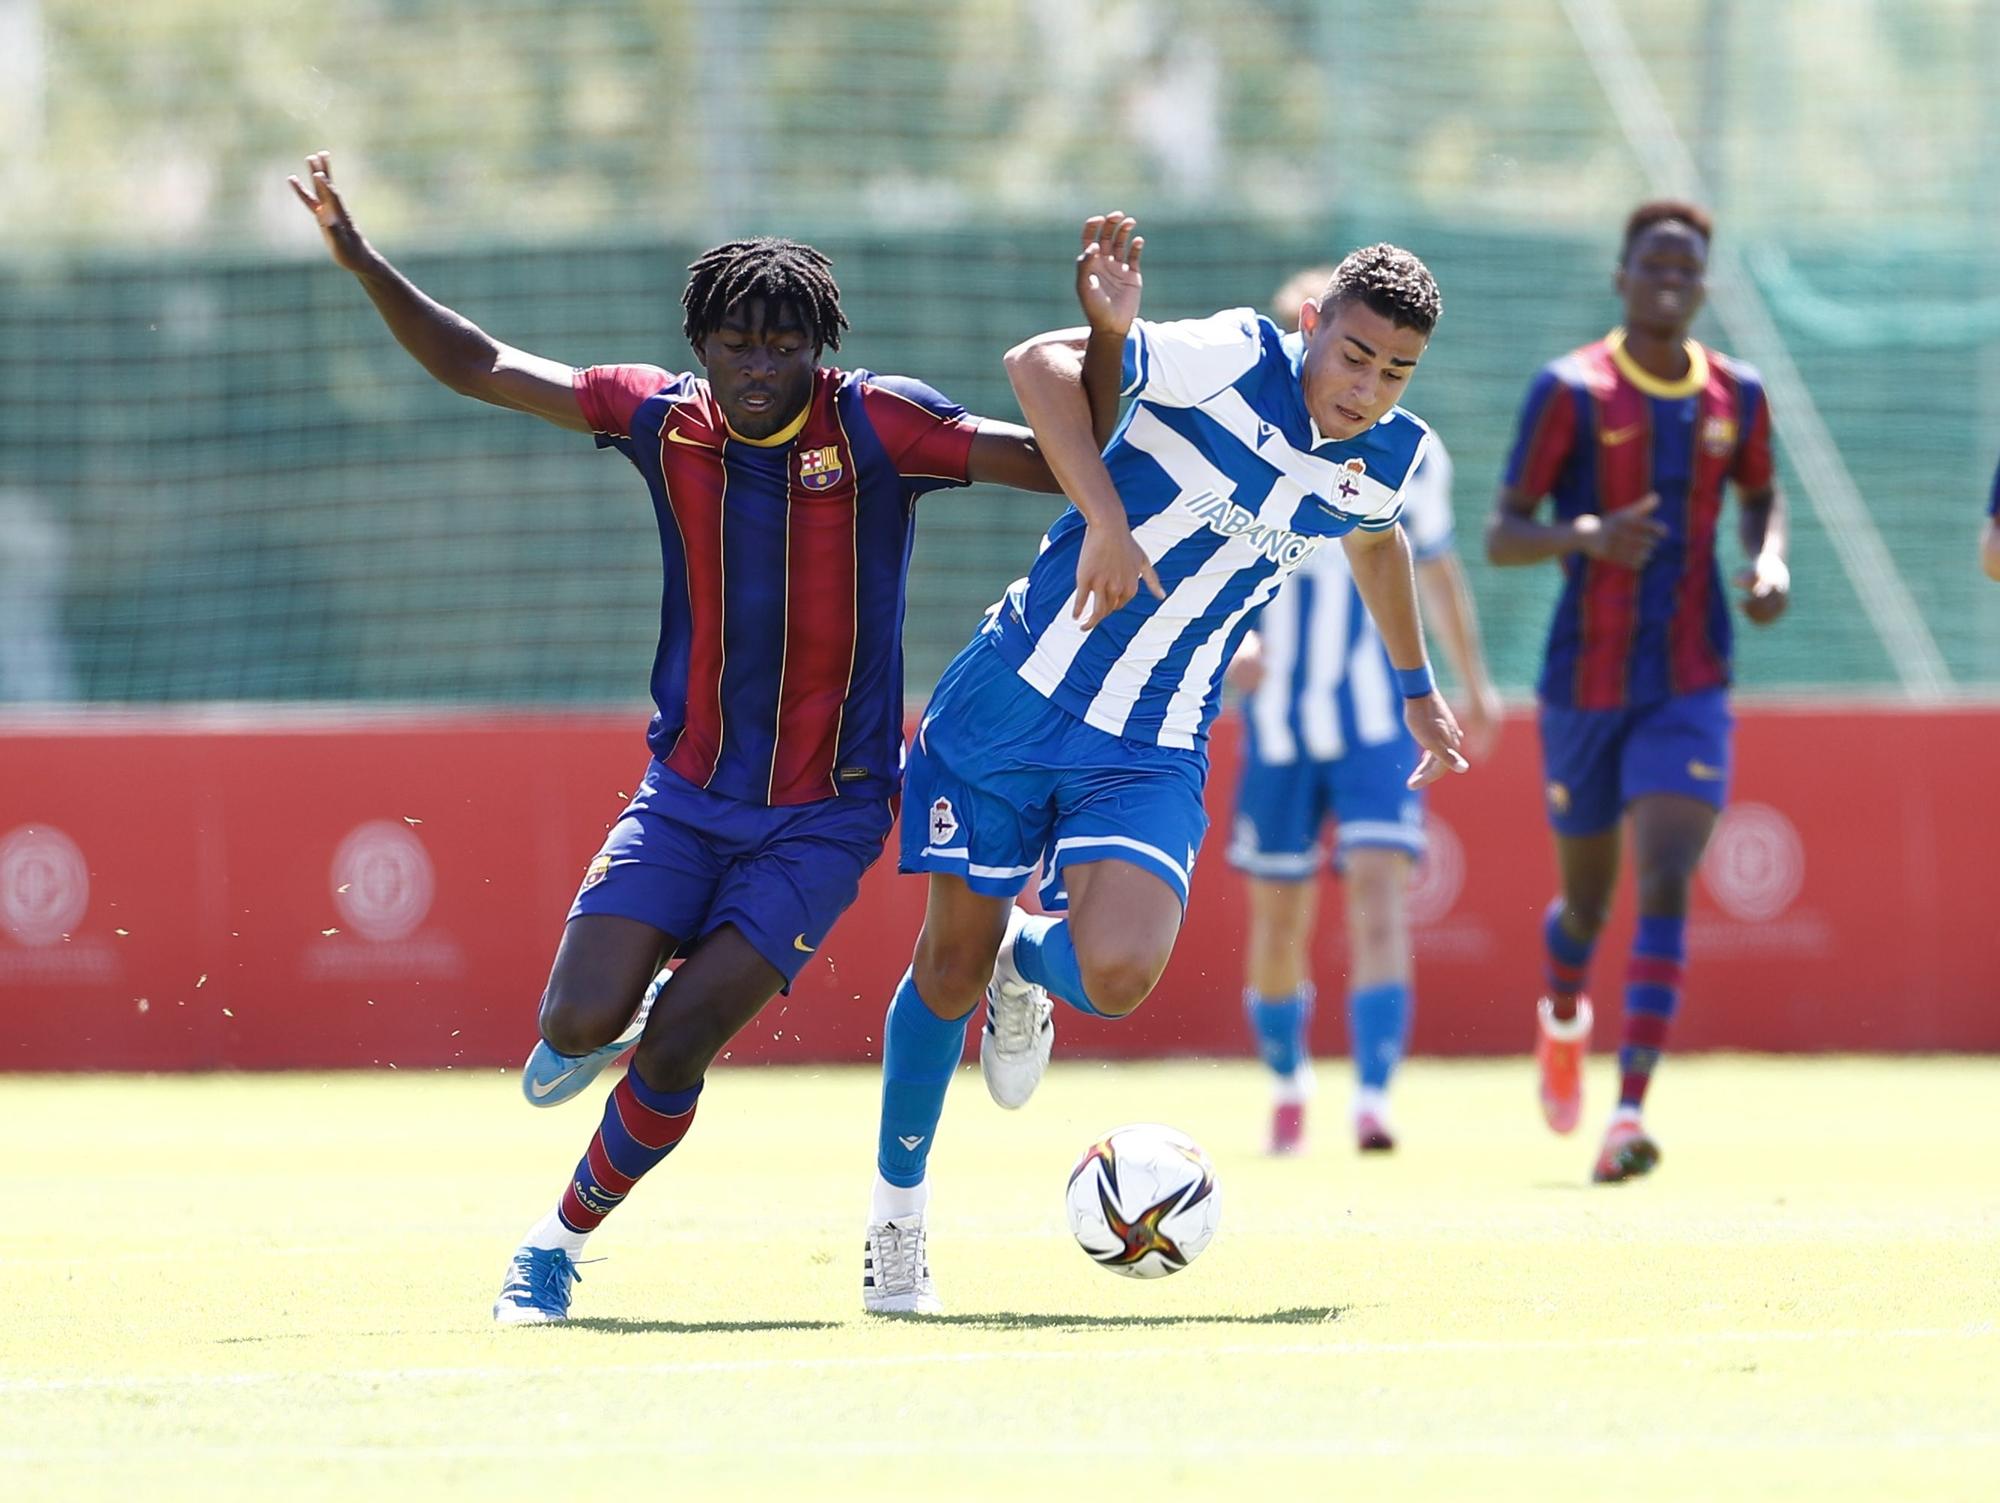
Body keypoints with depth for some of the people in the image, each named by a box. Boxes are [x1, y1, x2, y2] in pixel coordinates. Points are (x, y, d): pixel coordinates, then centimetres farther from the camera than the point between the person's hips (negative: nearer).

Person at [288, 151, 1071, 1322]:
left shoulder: (875, 424, -12)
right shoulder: (666, 419, -3)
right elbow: (478, 367, 4)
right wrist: (363, 262, -3)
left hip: (826, 815, -3)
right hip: (687, 794, 3)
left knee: (673, 1050, -12)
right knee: (580, 1025, -14)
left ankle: (565, 1237, 13)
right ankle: (600, 1026, 25)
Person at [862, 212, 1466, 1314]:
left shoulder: (1390, 458, 0)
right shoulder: (1236, 360, -17)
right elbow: (1040, 363, -28)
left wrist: (1417, 687, 37)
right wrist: (1106, 518, -38)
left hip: (1152, 751, 3)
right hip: (1015, 697, -3)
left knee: (1117, 974, -21)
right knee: (952, 957, 5)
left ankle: (1032, 964, 17)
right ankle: (897, 1214, 26)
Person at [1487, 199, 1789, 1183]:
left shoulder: (1735, 395, 4)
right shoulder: (1570, 391, -7)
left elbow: (1760, 495, 23)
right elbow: (1501, 536, -9)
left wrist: (1772, 562, 1)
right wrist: (1586, 534, -29)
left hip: (1690, 687, 1)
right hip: (1586, 684, -1)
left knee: (1665, 886, -18)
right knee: (1588, 896, 14)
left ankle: (1631, 1113, -24)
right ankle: (1564, 1019, 50)